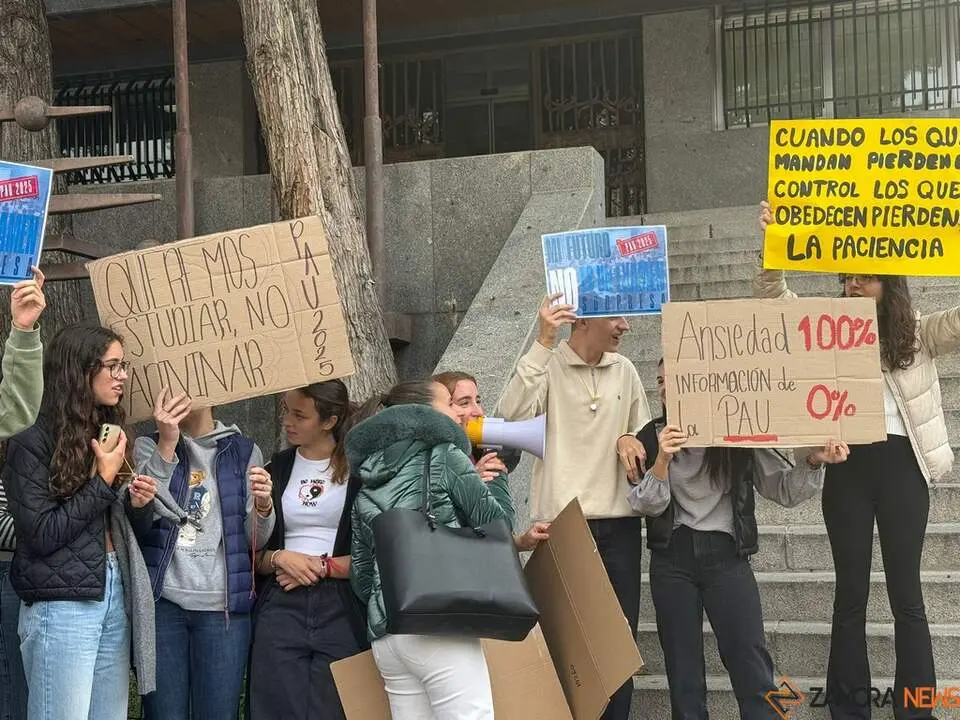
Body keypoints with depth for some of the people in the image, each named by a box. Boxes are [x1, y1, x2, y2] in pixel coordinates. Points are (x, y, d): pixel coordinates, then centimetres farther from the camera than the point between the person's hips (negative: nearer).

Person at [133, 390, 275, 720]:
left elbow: (255, 540, 7)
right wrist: (167, 444, -21)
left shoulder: (244, 451, 10)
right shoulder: (149, 445, 7)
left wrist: (263, 506, -15)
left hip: (224, 606, 1)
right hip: (162, 602, -1)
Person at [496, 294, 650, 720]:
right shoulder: (548, 365, -5)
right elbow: (513, 415, -22)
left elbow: (644, 435, 19)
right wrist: (543, 343, -23)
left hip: (620, 524, 5)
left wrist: (631, 440, -5)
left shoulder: (624, 371, 10)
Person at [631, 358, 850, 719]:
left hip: (726, 556, -2)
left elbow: (785, 490, 1)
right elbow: (646, 506, -4)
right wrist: (662, 462, -21)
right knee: (682, 669, 7)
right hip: (672, 559, 2)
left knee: (752, 667, -5)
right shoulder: (652, 437, 3)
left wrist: (813, 462, -17)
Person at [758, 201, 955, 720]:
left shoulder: (918, 334, 5)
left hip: (900, 464, -1)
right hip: (847, 465, 2)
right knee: (851, 592, 8)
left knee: (905, 592, 3)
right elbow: (774, 302, 2)